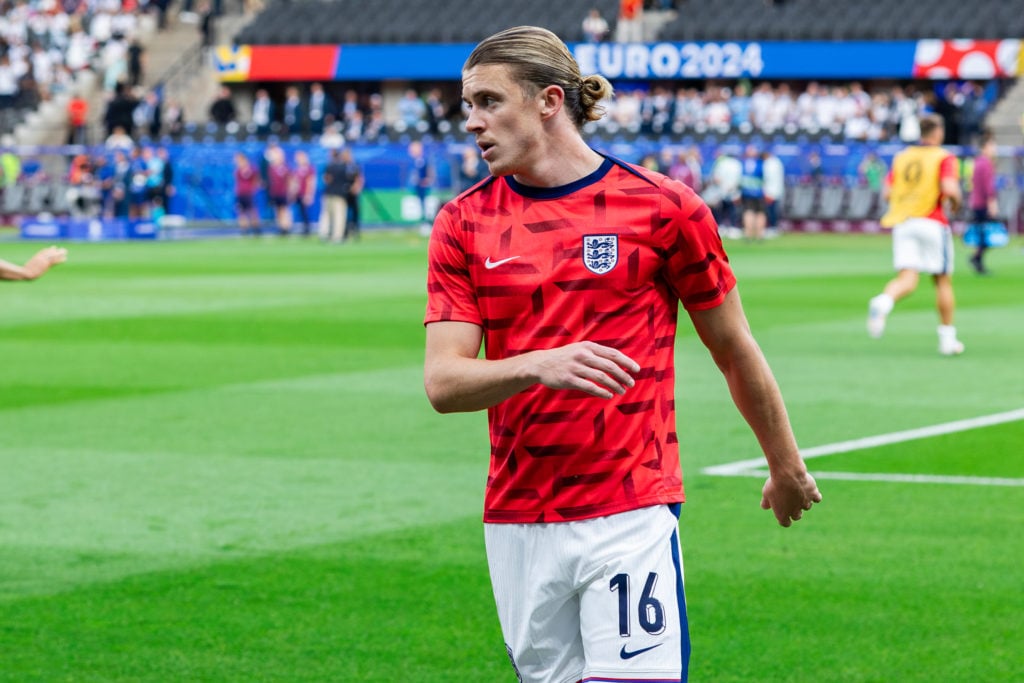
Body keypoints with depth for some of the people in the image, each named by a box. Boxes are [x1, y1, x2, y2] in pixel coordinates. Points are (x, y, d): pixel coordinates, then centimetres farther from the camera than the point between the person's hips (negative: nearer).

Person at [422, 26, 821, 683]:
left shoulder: (662, 206, -2)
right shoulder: (463, 223, 5)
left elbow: (735, 351, 9)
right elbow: (442, 382, -4)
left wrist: (786, 469, 19)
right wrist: (539, 365, -24)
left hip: (631, 517, -3)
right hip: (515, 524, 3)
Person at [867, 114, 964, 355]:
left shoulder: (901, 157, 12)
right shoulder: (944, 158, -2)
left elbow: (887, 193, 7)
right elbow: (949, 189, -18)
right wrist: (956, 202, 4)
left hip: (902, 223, 3)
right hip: (932, 222, -3)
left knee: (906, 279, -6)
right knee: (943, 281, 9)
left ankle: (883, 301, -39)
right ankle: (948, 339, 13)